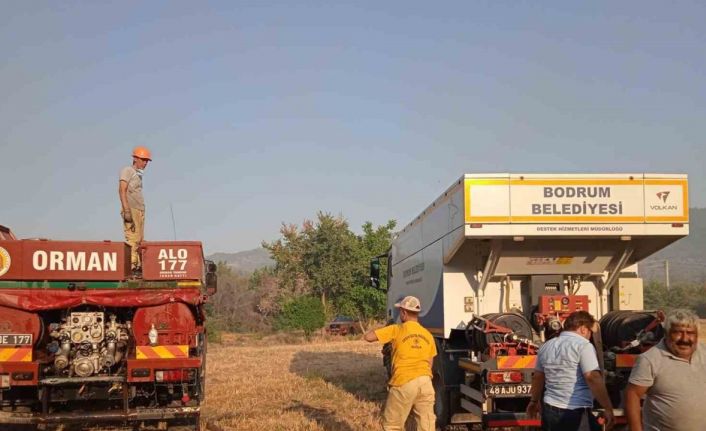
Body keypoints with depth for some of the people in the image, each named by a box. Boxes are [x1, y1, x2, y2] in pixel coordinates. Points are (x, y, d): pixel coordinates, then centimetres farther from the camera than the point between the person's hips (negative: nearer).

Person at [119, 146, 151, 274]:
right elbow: (122, 191, -13)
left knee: (139, 240, 6)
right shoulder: (127, 171, -3)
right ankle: (131, 267, -18)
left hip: (140, 210, 9)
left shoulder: (138, 174, 21)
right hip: (131, 210, -9)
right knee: (133, 239, -15)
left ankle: (138, 267, 7)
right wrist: (127, 211, -22)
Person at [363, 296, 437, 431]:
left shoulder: (396, 330, -5)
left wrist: (383, 330, 13)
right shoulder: (427, 335, 10)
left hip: (404, 383, -4)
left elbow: (368, 337, -6)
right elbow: (429, 364, 14)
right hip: (425, 382, 4)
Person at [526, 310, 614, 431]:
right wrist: (608, 408, -17)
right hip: (576, 413, -7)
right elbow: (593, 378, -19)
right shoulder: (583, 345, -9)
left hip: (549, 410, 7)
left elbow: (537, 377, 23)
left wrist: (534, 401, 36)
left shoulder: (546, 346, 13)